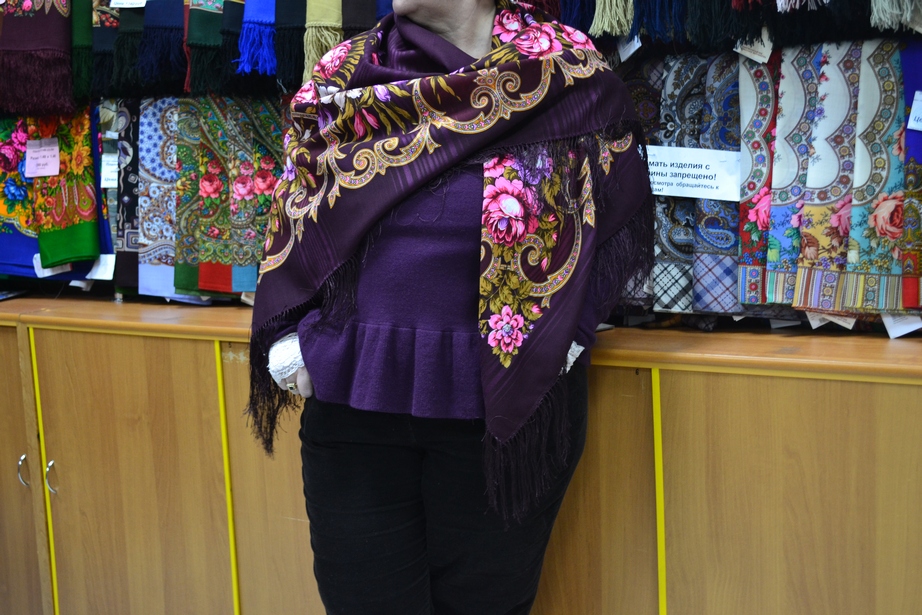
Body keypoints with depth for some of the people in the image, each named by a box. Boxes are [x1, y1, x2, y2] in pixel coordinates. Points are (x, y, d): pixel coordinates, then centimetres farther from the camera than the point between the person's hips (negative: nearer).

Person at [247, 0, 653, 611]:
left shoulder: (564, 72, -1)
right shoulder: (343, 76, 7)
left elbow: (622, 221, 4)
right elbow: (295, 215, 14)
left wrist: (570, 332, -8)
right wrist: (290, 332, 1)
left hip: (504, 394, -2)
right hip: (353, 389, 2)